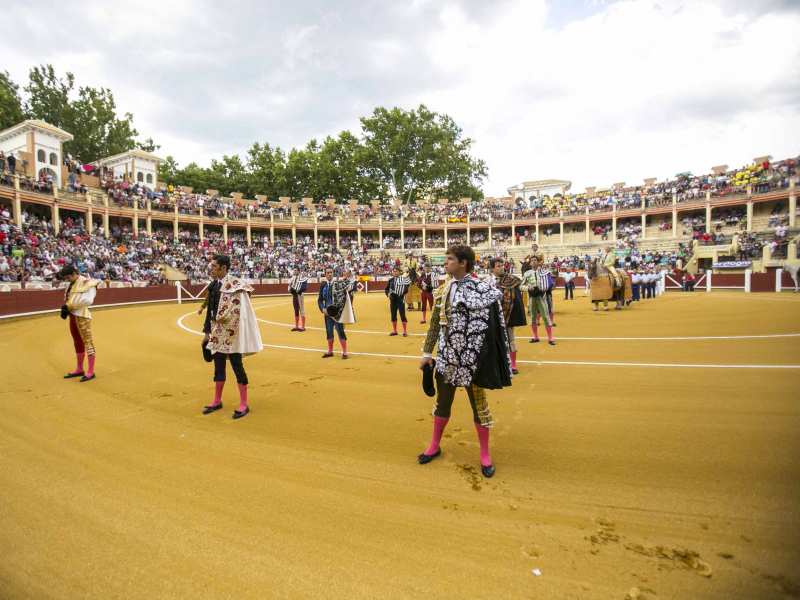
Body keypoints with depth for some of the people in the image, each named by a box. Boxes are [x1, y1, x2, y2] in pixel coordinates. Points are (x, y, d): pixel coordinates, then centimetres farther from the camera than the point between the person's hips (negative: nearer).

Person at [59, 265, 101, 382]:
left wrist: (71, 305, -14)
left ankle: (91, 372, -7)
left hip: (82, 316, -9)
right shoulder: (71, 285, 16)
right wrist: (66, 307, -6)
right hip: (72, 316, 9)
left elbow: (88, 300, -21)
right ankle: (79, 369, 27)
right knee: (77, 343, 16)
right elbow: (67, 299, 15)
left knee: (88, 341, -8)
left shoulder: (86, 283, -10)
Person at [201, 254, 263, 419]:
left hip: (231, 334, -7)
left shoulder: (235, 285, -14)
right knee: (218, 367, 16)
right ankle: (217, 401, 31)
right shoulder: (213, 286, 9)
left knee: (237, 366, -1)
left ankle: (244, 405, 9)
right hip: (217, 334, 8)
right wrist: (207, 332, 16)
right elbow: (210, 311, 15)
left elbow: (238, 313, -18)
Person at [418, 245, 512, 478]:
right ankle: (435, 446, 37)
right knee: (442, 402, 18)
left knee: (479, 403, 9)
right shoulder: (442, 290, 5)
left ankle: (485, 454, 27)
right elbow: (435, 323, 10)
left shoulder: (482, 289, -12)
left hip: (472, 358, -5)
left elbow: (491, 326, -11)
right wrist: (427, 353, 8)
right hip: (446, 357, 5)